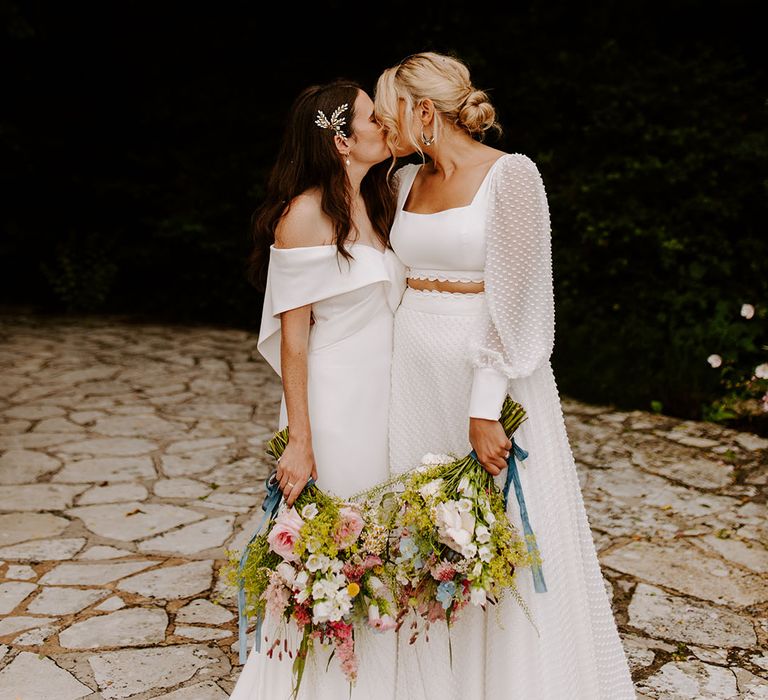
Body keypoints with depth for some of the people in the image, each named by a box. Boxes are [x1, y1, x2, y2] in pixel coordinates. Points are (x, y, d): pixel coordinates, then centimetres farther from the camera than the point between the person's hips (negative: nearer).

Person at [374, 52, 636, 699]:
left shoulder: (510, 175, -11)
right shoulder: (407, 181, 10)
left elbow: (511, 302, -16)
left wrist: (485, 410, -20)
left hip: (489, 372, -6)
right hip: (414, 372, 7)